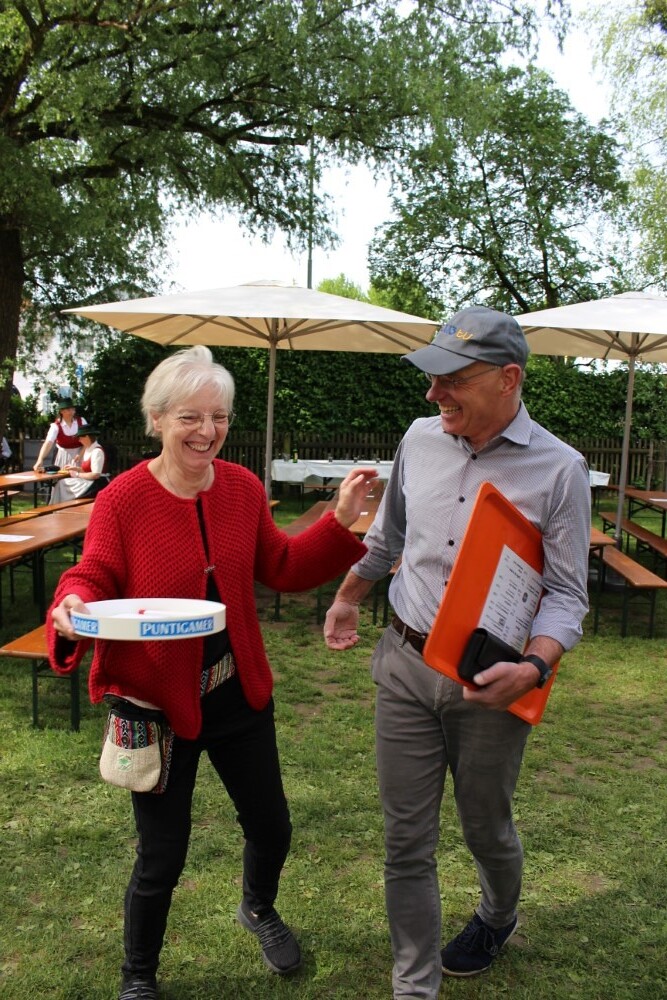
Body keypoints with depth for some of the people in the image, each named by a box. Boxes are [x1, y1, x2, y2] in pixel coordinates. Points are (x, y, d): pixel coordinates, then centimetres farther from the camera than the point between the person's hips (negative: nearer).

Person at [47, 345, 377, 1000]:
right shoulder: (122, 499, -16)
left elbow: (280, 569, 4)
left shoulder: (243, 488, -2)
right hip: (157, 702, -4)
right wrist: (73, 606, -35)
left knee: (270, 827, 21)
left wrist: (340, 521, -6)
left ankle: (259, 910, 57)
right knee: (161, 859, 10)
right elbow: (94, 578, -13)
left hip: (239, 694, 5)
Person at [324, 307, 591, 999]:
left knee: (485, 826, 20)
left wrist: (533, 668, -26)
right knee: (406, 841, 7)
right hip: (405, 664, 3)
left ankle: (498, 918, 54)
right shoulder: (420, 439, 0)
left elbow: (566, 592, -10)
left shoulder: (558, 469, -12)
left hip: (488, 682, -2)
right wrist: (348, 598, 22)